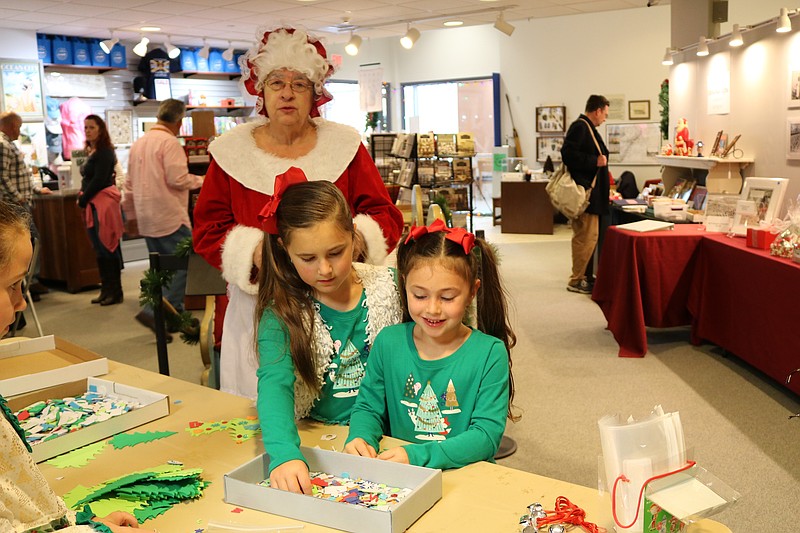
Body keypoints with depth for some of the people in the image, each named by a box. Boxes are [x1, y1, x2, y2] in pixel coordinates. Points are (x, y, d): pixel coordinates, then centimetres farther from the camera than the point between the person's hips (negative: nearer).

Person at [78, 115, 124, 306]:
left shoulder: (104, 152, -10)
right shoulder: (91, 152, 16)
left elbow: (99, 180, -16)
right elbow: (88, 179, 16)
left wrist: (82, 199, -9)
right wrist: (83, 198, 3)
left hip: (103, 203, -9)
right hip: (93, 204, 9)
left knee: (108, 248, -5)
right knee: (99, 250, 11)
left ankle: (115, 292, 1)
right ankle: (106, 290, 19)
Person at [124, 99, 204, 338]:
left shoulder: (138, 143, 15)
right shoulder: (169, 142, -11)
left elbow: (129, 184, 20)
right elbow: (178, 179, -19)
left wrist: (131, 215, 27)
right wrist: (200, 180, -1)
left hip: (147, 219, 9)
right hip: (170, 217, -9)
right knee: (183, 265, -5)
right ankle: (154, 312, -14)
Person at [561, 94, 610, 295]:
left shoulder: (587, 128, 17)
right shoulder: (580, 127, -13)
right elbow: (568, 154, -24)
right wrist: (595, 161, -18)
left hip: (589, 193, 11)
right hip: (585, 193, -11)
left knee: (582, 237, 15)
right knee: (588, 237, -8)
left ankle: (578, 278, 23)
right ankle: (576, 281, -1)